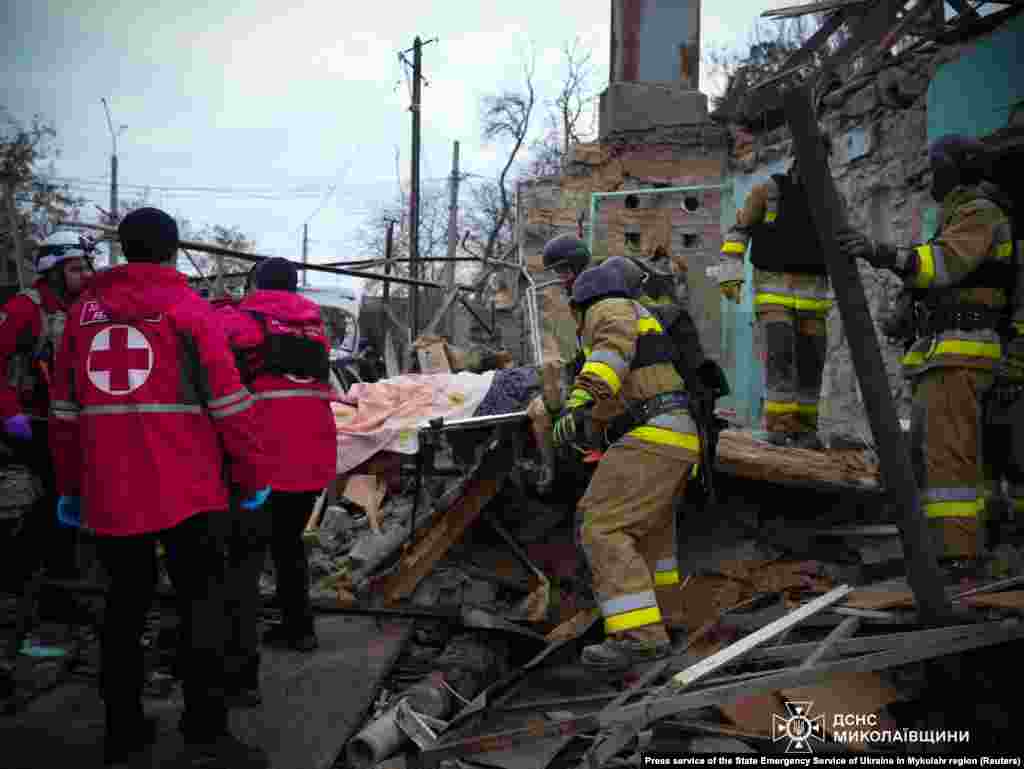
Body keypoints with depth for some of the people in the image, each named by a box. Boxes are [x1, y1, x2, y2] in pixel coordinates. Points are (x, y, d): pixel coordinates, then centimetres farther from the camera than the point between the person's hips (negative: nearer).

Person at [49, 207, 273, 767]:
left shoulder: (84, 310, 10)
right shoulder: (186, 307, -3)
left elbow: (65, 409, 13)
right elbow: (228, 401, -8)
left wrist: (69, 485, 20)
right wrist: (254, 475, -1)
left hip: (108, 492, 5)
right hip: (185, 489, -5)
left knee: (125, 604, 16)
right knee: (201, 604, 2)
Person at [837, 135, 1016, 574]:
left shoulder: (979, 212, -6)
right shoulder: (958, 217, 27)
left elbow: (948, 261, -26)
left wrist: (885, 254, -39)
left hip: (958, 354, -11)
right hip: (940, 354, 11)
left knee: (948, 451, -14)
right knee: (924, 449, 10)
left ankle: (957, 553, -13)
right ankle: (936, 539, 16)